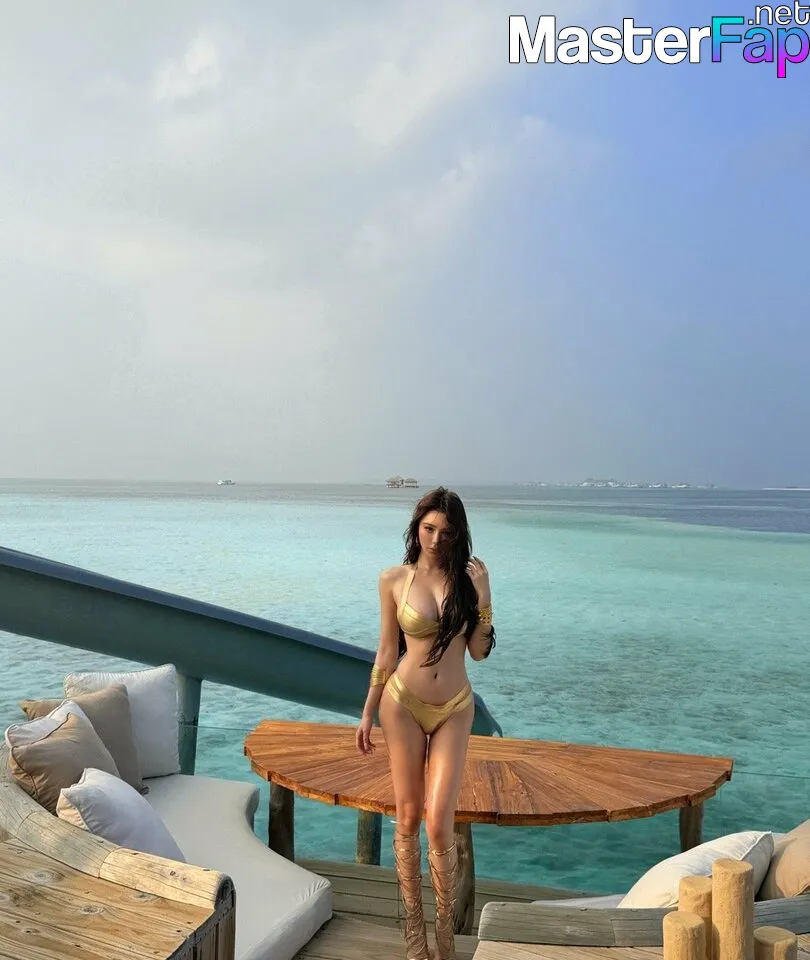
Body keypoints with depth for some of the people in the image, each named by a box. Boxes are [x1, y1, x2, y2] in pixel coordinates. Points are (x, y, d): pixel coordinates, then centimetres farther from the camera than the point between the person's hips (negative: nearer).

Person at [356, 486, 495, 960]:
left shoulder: (470, 577, -3)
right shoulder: (394, 580, -5)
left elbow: (479, 651, -3)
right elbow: (388, 650, 2)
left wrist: (483, 597, -14)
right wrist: (368, 712, 4)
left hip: (455, 709, 0)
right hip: (404, 704, 0)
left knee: (439, 823, -4)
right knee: (408, 819, 8)